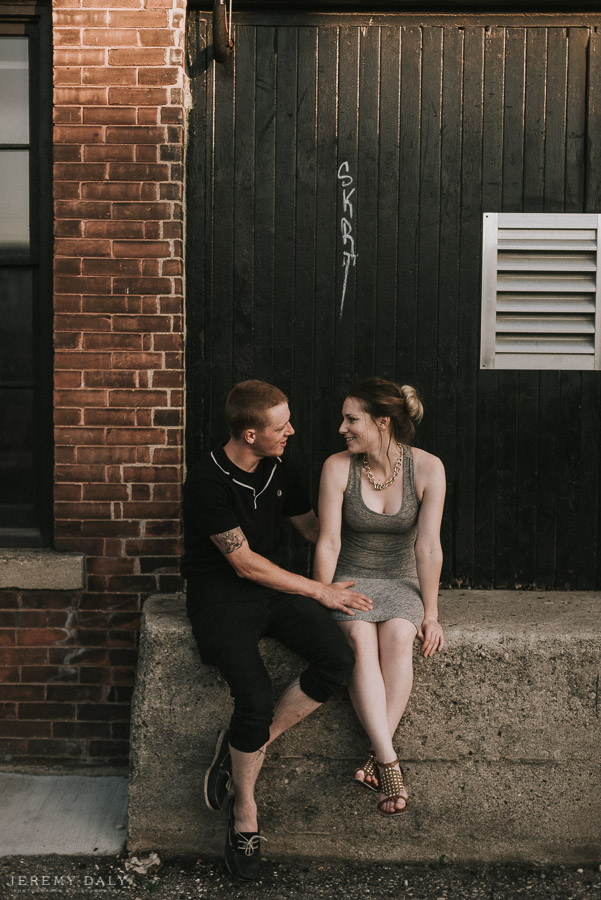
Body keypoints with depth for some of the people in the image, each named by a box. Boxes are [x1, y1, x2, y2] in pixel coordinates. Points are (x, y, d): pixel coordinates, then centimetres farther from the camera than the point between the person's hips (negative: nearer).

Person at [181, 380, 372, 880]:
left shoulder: (279, 471, 6)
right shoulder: (208, 482, -15)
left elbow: (314, 529, 21)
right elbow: (245, 563, -15)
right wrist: (322, 592, -12)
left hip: (273, 587, 6)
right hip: (221, 592, -6)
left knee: (339, 661, -19)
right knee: (256, 698, -25)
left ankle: (246, 744, -4)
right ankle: (244, 812, 1)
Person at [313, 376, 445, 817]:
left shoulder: (427, 468, -9)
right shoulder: (337, 467, -9)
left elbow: (428, 546, -7)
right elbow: (328, 543, -7)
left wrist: (430, 613, -5)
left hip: (401, 581, 0)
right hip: (350, 578, 0)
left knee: (398, 636, -32)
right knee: (360, 638, -32)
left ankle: (377, 755, -25)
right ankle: (389, 764, -32)